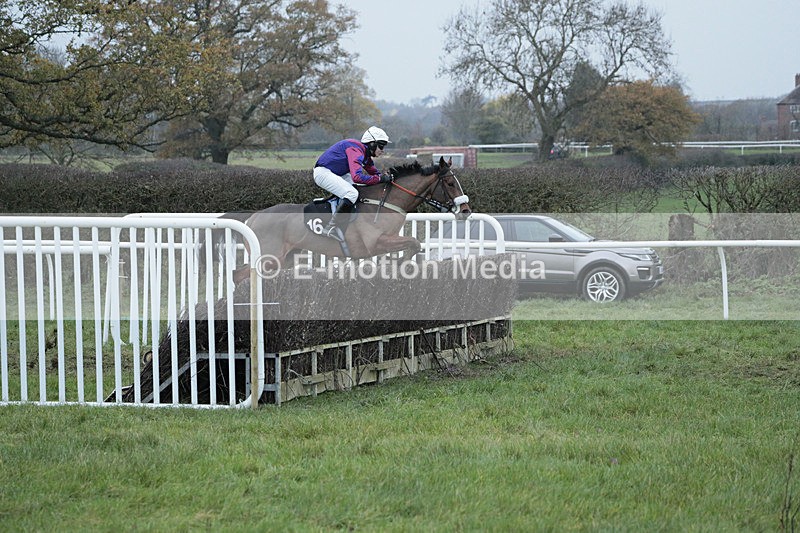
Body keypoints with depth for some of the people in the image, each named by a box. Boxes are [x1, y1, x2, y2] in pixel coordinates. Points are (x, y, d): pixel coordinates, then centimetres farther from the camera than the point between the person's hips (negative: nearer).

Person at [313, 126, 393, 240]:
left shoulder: (365, 153, 9)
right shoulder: (356, 150, -24)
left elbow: (374, 172, 18)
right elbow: (357, 177, -36)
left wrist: (386, 176, -2)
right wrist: (380, 179, -29)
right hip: (323, 172, -11)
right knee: (352, 193, -26)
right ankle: (331, 227, -24)